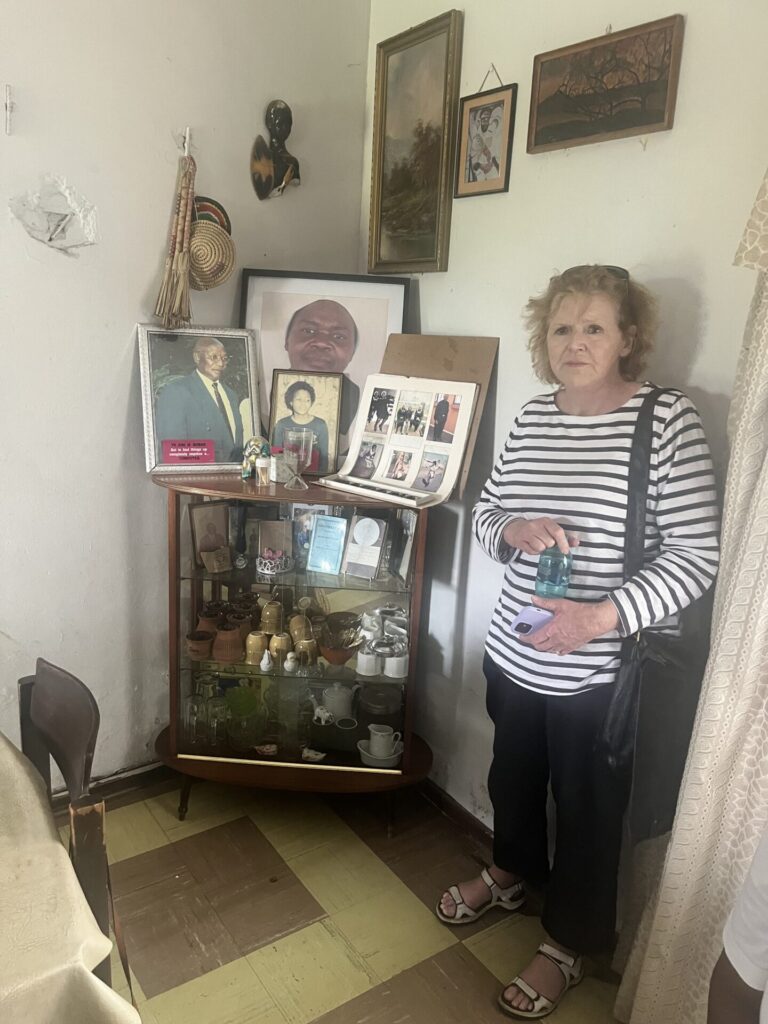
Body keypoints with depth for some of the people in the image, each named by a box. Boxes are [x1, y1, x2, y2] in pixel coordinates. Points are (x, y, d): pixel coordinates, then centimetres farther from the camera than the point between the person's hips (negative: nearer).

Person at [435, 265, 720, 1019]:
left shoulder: (669, 419, -14)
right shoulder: (531, 417, 2)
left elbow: (697, 555, -16)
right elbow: (484, 511, 9)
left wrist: (602, 616, -27)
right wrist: (514, 529, -14)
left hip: (606, 671, -5)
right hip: (515, 653, 5)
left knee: (588, 810, 15)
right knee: (512, 776, 26)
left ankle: (568, 944, 41)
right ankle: (512, 873, 56)